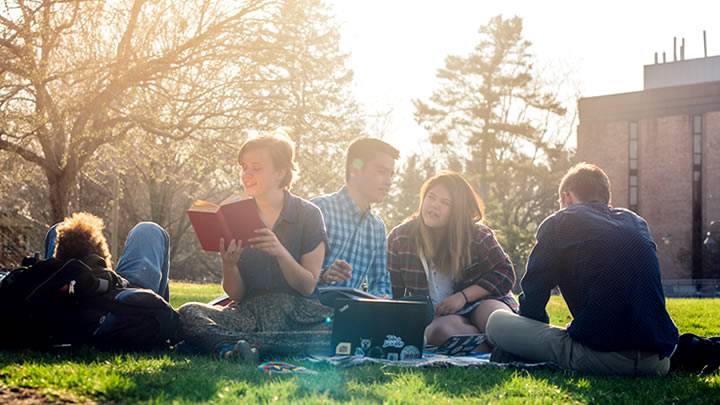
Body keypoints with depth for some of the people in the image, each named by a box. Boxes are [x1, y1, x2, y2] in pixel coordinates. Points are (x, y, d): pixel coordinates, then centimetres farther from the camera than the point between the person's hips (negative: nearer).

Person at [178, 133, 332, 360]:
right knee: (188, 314, -25)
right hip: (249, 313, 2)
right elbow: (236, 294, 6)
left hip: (298, 314, -1)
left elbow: (308, 286, -3)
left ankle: (231, 346, -36)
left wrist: (281, 252, -19)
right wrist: (228, 265, -15)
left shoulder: (308, 215, 2)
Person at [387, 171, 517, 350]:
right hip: (434, 317, 1)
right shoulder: (399, 238, 0)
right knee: (441, 330, -38)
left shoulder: (478, 235, -2)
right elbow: (391, 293, 5)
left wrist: (464, 296, -13)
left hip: (480, 302, 0)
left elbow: (505, 273, -1)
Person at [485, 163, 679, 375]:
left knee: (497, 322, 7)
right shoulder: (637, 223, 23)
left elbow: (532, 299, 8)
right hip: (657, 361, 5)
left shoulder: (558, 223, 9)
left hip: (602, 354, -5)